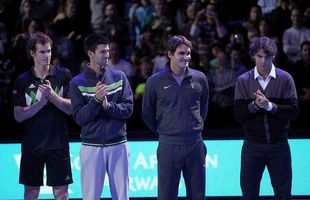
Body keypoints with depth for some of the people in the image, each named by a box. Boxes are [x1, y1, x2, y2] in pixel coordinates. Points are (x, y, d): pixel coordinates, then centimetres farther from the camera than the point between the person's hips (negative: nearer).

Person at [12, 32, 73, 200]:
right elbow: (18, 115, -3)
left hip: (58, 143, -1)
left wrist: (52, 95, -18)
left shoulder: (63, 75, 3)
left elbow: (71, 108, -2)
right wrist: (43, 101, -13)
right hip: (32, 144, 1)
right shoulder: (22, 81, 4)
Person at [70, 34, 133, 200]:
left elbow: (128, 109, 0)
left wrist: (108, 105, -17)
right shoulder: (78, 83, 0)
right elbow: (79, 117, -7)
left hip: (118, 145, 2)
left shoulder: (119, 77, 6)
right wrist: (96, 100, -21)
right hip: (91, 147, -2)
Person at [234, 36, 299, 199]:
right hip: (252, 145, 1)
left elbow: (293, 111, -9)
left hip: (279, 145, -1)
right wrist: (254, 105, -21)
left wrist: (269, 105, -21)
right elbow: (238, 115, -4)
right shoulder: (243, 81, 2)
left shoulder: (285, 79, -1)